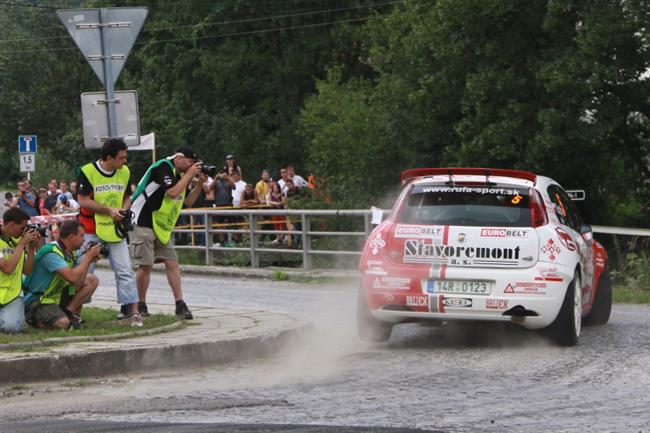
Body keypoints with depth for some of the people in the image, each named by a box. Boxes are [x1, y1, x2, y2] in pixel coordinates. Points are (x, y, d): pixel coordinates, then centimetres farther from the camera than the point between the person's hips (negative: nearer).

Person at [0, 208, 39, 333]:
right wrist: (22, 244, -16)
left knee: (12, 326, -25)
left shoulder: (16, 241, 10)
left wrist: (32, 248, -3)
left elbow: (27, 271, 8)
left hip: (12, 295, 4)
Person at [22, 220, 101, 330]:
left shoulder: (69, 252, 4)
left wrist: (88, 259, -11)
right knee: (62, 323, -34)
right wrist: (88, 257, -23)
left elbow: (78, 284, -2)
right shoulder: (51, 252, -25)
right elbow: (73, 278, -35)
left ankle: (69, 312, -3)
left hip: (57, 295, 9)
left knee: (92, 280, -1)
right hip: (37, 300, -9)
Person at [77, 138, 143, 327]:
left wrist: (123, 210, -8)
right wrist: (109, 210, -19)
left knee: (125, 271, -4)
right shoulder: (87, 171, -13)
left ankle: (133, 311, -4)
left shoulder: (124, 172, 3)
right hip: (91, 230, -4)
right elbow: (83, 201, -14)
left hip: (115, 229, 4)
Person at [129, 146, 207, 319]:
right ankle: (141, 307, 6)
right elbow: (173, 193, -28)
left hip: (162, 227, 9)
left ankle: (180, 305, 1)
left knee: (172, 263, 1)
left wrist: (200, 183, 3)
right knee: (145, 265, -6)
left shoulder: (179, 175, 12)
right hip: (143, 223, -9)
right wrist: (189, 175, -18)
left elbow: (188, 201, 17)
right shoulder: (163, 167, -16)